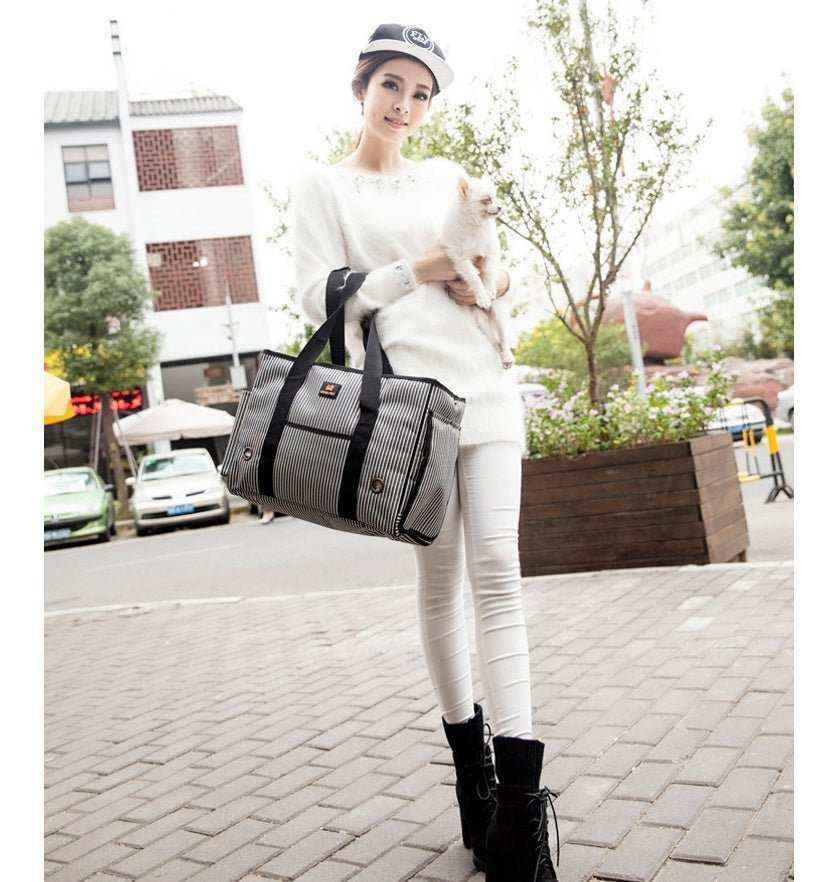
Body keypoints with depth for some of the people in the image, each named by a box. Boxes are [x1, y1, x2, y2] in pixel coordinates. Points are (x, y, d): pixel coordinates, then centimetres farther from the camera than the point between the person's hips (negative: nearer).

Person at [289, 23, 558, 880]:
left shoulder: (446, 176, 21)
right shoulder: (318, 183, 9)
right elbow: (319, 296, 0)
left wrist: (486, 287, 1)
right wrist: (417, 272, -11)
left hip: (484, 384, 3)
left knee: (496, 572, -9)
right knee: (442, 579, 1)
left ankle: (519, 796, -9)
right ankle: (468, 760, 18)